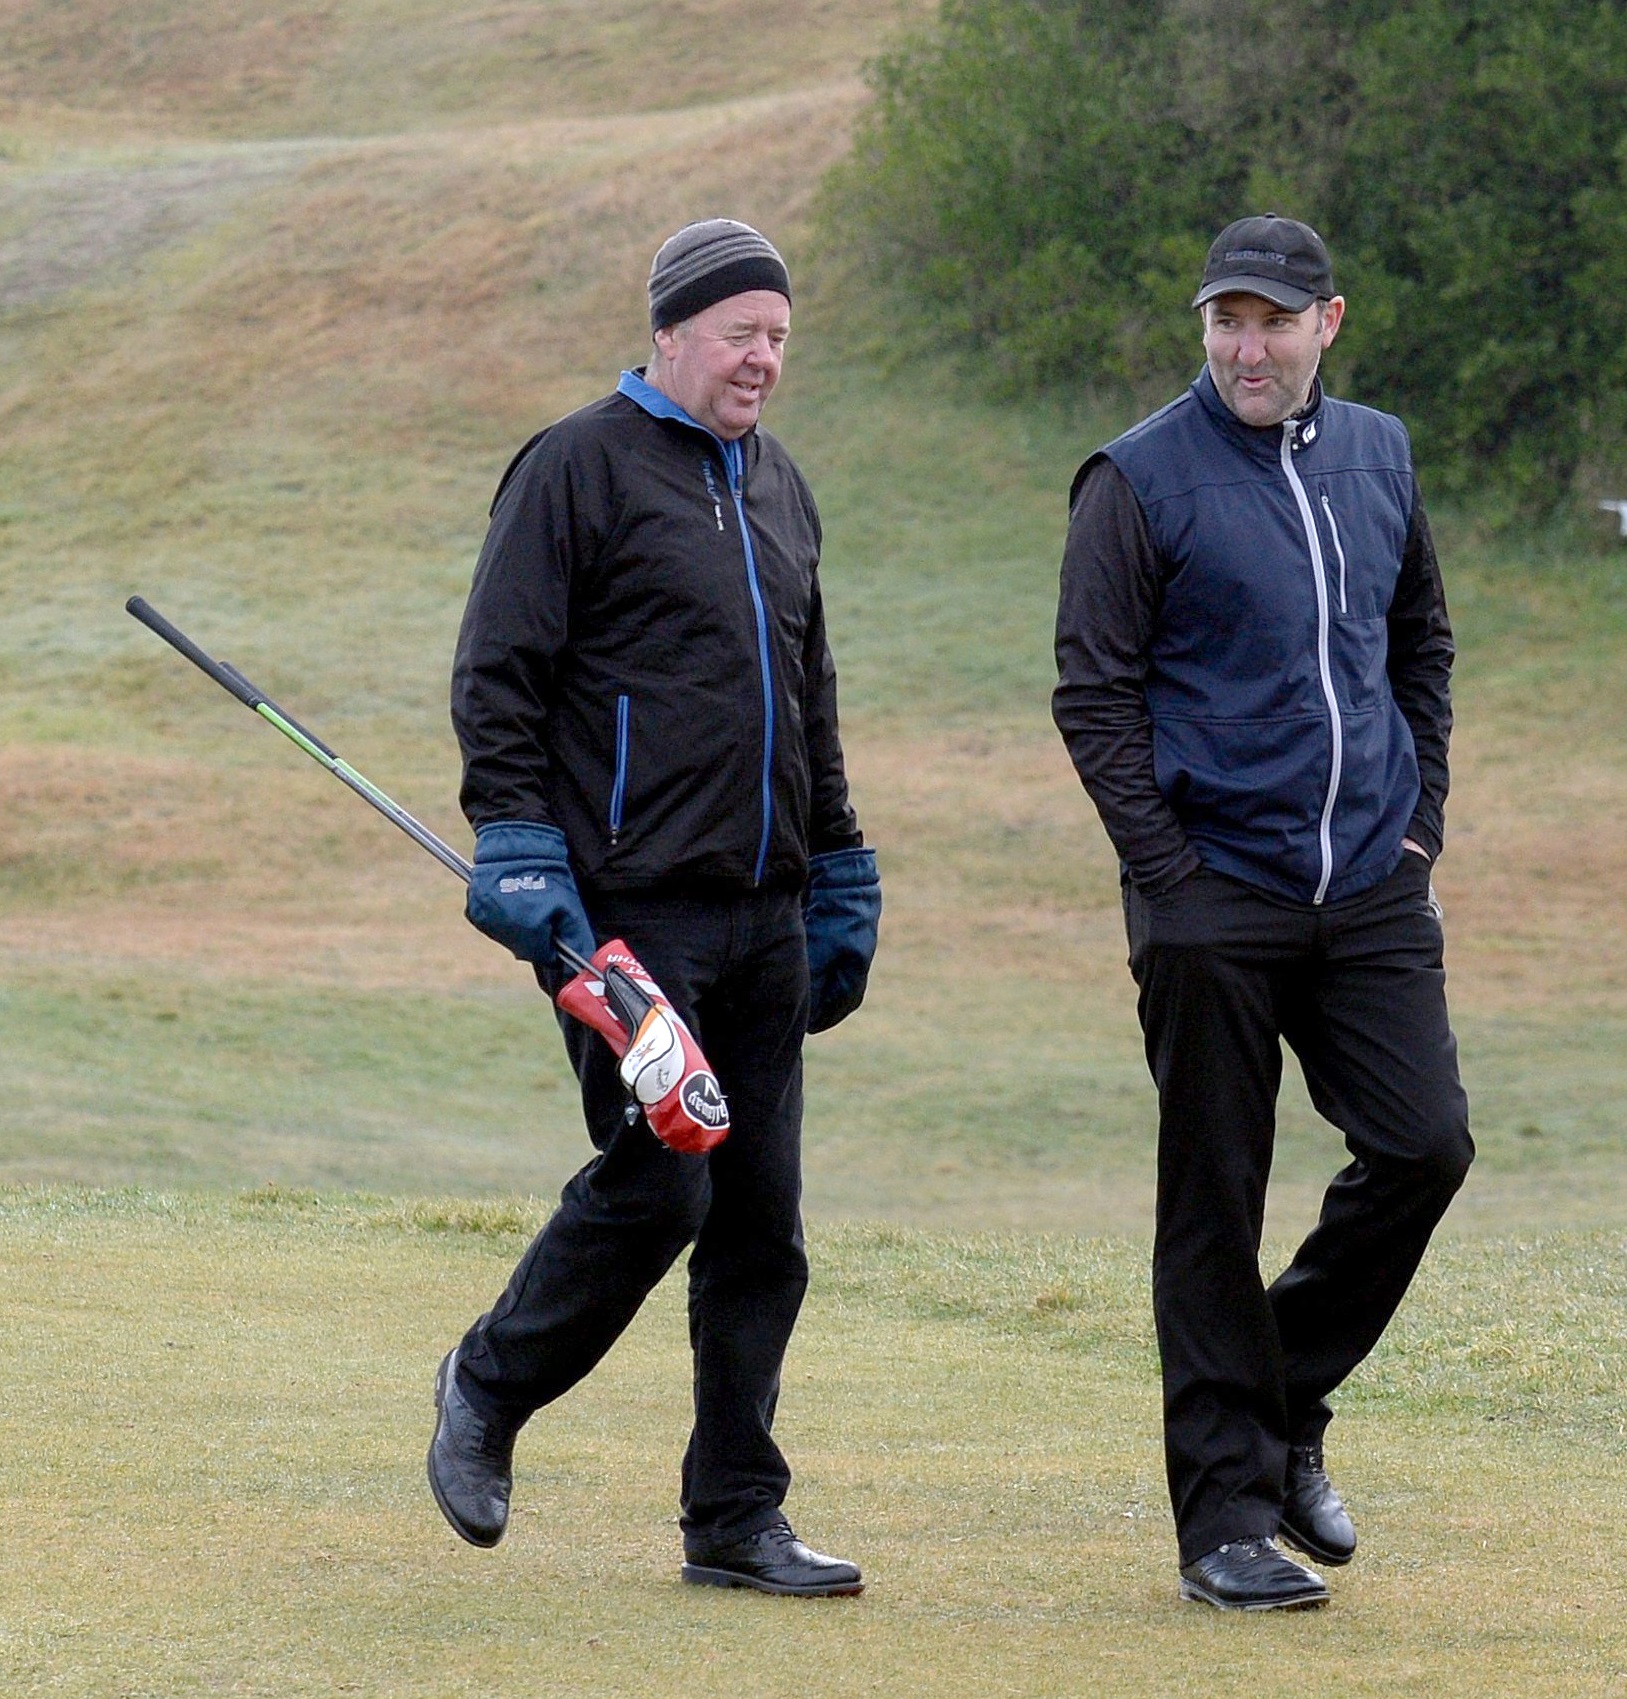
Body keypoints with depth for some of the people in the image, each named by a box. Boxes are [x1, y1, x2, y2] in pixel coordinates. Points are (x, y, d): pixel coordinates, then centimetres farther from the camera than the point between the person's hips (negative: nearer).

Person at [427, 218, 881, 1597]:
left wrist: (839, 869, 25)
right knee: (655, 1185, -10)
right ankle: (489, 1389, 15)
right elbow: (500, 674, -7)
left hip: (763, 916, 7)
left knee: (762, 1216, 5)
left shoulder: (776, 485, 19)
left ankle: (737, 1520, 11)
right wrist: (517, 845, -16)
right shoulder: (581, 468, -4)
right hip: (630, 909, -7)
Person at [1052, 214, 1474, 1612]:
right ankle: (1228, 1511, 7)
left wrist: (1421, 817, 12)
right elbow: (1094, 693, -5)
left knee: (1424, 1142, -4)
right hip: (1214, 898, -4)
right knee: (1215, 1206, 0)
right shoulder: (1141, 481, -5)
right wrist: (1171, 869, -11)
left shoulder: (1380, 457, 11)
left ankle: (1288, 1407, 18)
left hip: (1374, 892, 5)